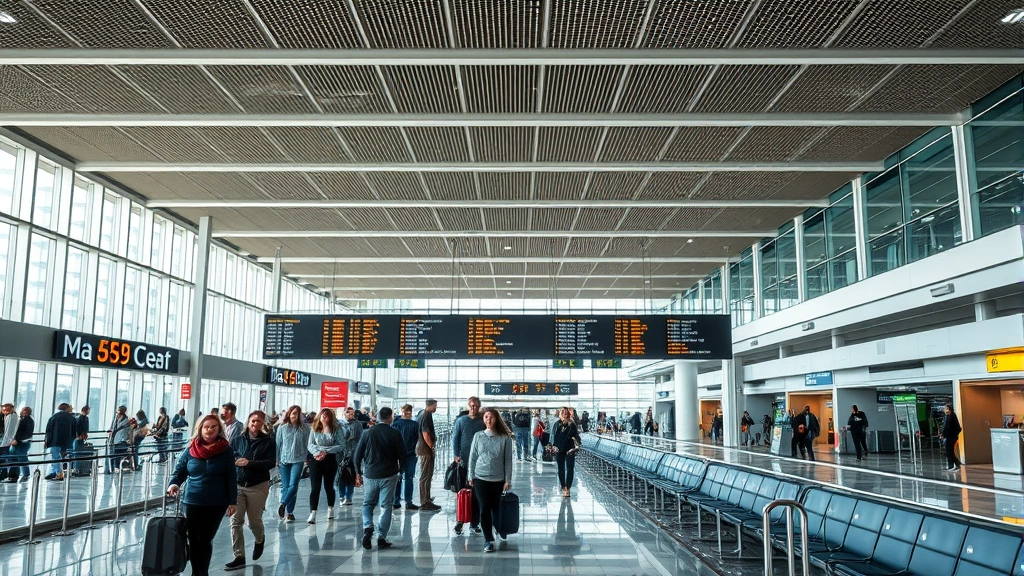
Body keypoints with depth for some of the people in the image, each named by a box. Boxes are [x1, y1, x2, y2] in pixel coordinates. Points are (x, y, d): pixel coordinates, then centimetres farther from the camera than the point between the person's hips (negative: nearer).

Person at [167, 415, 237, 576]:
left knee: (205, 540, 2)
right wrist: (174, 484, -14)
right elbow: (179, 471, 7)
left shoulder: (226, 451, -7)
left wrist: (232, 501, -5)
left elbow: (231, 478, -4)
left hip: (216, 503, -2)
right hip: (192, 502, 2)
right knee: (193, 540, 9)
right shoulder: (190, 450, -2)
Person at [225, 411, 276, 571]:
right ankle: (239, 557, 3)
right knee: (236, 520, -5)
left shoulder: (268, 441, -4)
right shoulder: (238, 440, 4)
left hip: (258, 486, -2)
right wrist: (235, 461, -15)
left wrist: (249, 463, -21)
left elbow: (271, 462, -12)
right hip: (237, 485, 2)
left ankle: (260, 540, 43)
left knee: (254, 520, 9)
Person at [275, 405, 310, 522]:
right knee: (285, 486, 4)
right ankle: (289, 512, 12)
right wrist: (276, 459, 4)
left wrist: (306, 458, 2)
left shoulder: (304, 428, 1)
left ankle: (283, 505, -4)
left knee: (293, 485, -13)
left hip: (298, 460, -1)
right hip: (284, 460, 1)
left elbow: (307, 444, 4)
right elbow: (278, 444, 7)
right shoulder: (282, 428, 3)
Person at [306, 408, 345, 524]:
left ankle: (330, 508, 34)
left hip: (330, 459, 0)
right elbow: (310, 445, 1)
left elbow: (341, 445, -8)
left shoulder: (336, 430, -3)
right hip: (316, 459, 1)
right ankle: (313, 513, -11)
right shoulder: (314, 429, 3)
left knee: (328, 486, 13)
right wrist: (316, 453, -17)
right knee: (315, 487, -8)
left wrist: (326, 451, -15)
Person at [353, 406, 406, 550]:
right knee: (385, 507, 6)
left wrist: (358, 473, 12)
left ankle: (368, 528, -5)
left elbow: (358, 454, 2)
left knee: (367, 504, 17)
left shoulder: (367, 433, 0)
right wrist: (400, 469, 15)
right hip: (389, 476, -2)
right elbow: (402, 455, -3)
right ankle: (381, 538, 5)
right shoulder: (395, 434, -6)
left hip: (370, 475, 2)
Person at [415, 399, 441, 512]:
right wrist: (432, 447, -16)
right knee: (426, 476, -6)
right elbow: (425, 433, -22)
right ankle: (425, 503, -2)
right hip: (426, 449, -10)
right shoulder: (427, 416, -16)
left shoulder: (423, 414, 15)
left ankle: (426, 501, 27)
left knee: (426, 476, 18)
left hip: (422, 448, 10)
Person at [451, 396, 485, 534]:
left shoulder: (483, 422, 6)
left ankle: (474, 523, 13)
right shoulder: (461, 421, 4)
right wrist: (456, 455, -8)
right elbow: (455, 439, 3)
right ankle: (459, 521, 11)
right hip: (464, 461, -1)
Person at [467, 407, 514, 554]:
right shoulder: (478, 436, 1)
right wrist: (471, 477, 5)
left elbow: (508, 460, -2)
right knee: (484, 508, -3)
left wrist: (507, 480, -4)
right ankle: (488, 540, 6)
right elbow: (472, 457, 5)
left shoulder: (505, 438, -4)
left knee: (497, 508, 8)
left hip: (498, 479, 0)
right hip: (480, 478, 1)